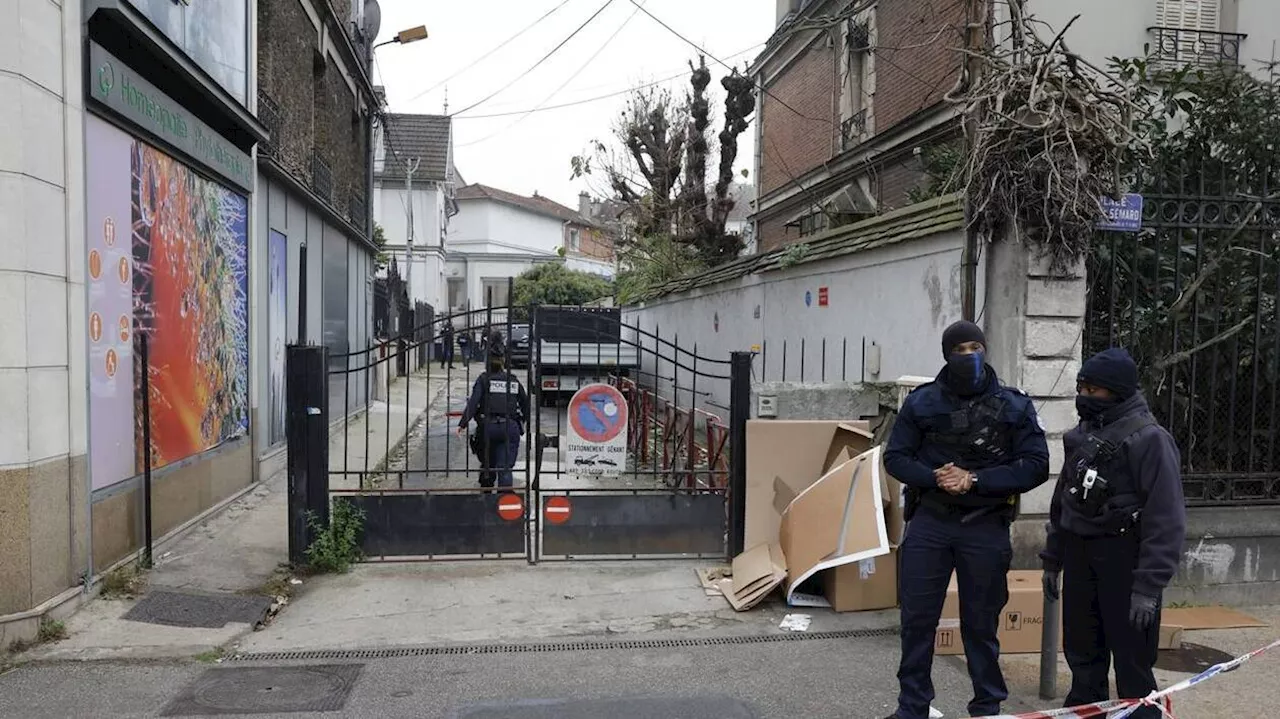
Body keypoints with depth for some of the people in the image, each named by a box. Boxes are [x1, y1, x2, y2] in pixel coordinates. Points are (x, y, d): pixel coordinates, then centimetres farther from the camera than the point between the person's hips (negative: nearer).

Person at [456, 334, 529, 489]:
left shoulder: (484, 379, 3)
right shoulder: (513, 380, 13)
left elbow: (473, 401, -9)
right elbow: (525, 403, 18)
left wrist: (463, 423, -12)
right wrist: (523, 421, 33)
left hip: (488, 427, -1)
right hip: (510, 428, 1)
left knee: (487, 464, 18)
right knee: (505, 467, -3)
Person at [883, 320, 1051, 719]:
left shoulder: (1014, 405, -1)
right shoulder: (921, 401, 0)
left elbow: (1036, 465, -6)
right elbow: (895, 457, 2)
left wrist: (975, 479, -17)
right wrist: (935, 477, -17)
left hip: (986, 527, -1)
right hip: (929, 522, 1)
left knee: (981, 624, 11)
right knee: (917, 618, 6)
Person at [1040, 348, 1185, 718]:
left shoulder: (1149, 439, -12)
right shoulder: (1081, 435, 11)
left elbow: (1166, 519, -16)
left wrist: (1148, 586, -19)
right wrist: (1052, 559, 18)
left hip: (1124, 560, -7)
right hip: (1079, 555, 7)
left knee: (1132, 663, 0)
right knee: (1082, 654, 15)